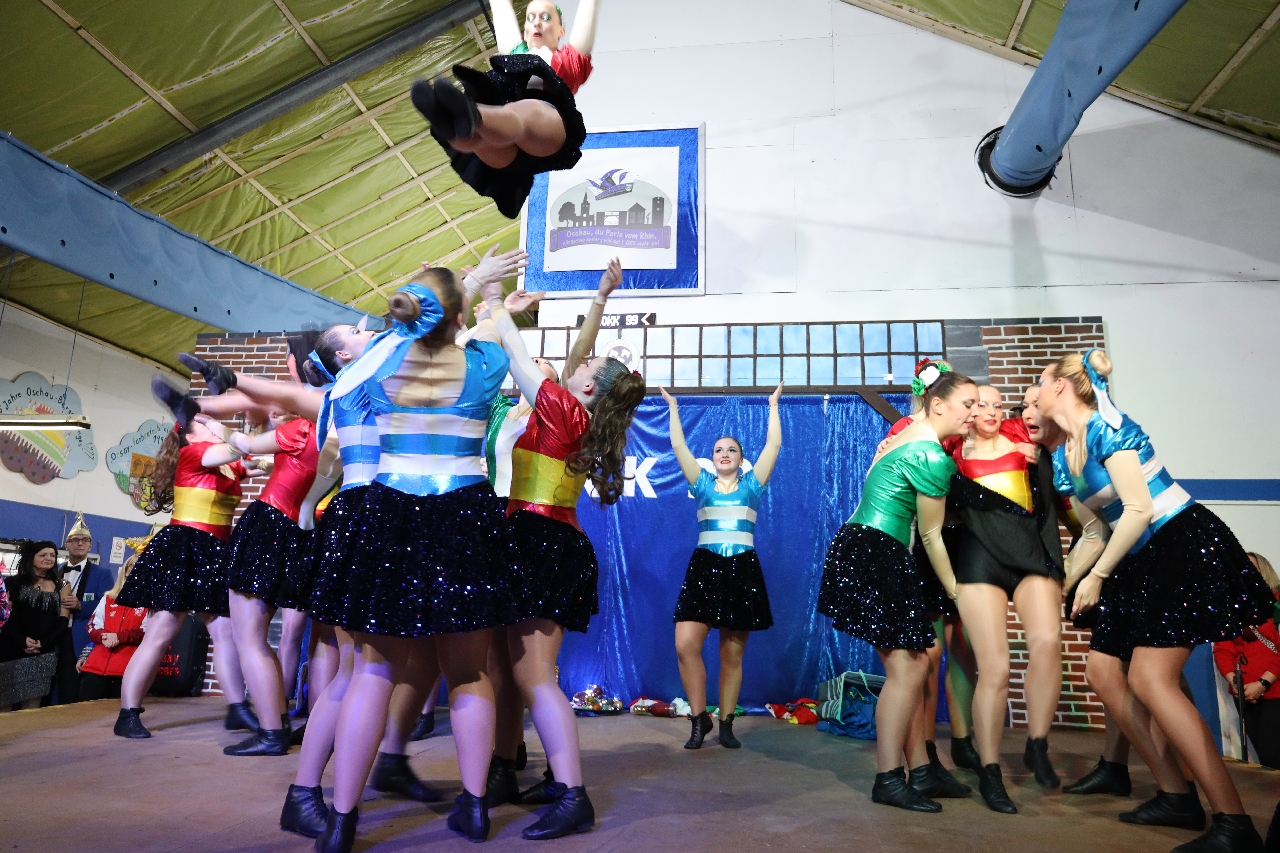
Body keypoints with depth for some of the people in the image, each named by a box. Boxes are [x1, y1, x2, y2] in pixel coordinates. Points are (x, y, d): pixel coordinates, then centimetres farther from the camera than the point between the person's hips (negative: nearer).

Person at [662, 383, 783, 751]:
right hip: (704, 567, 0)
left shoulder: (751, 484, 11)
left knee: (732, 655, 3)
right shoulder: (702, 483, 12)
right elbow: (679, 446, 8)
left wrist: (773, 406, 13)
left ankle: (726, 724, 17)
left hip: (742, 570, 0)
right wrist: (674, 409, 10)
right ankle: (699, 718, 5)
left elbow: (773, 445, 8)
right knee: (686, 645, -12)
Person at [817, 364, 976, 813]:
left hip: (866, 552, 10)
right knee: (906, 667, -7)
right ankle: (888, 780, 0)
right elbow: (931, 535, -8)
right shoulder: (932, 456, -15)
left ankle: (921, 770, 17)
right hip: (874, 554, -10)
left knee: (914, 663, 11)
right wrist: (954, 589, 3)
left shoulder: (908, 435, 16)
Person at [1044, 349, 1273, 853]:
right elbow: (1095, 529, 15)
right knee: (1101, 671, 6)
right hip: (1140, 561, 9)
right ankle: (1176, 794, 15)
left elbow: (1139, 511, -20)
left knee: (1149, 678, -18)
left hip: (1186, 544, -9)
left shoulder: (1106, 426, -15)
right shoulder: (1062, 456, 10)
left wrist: (1097, 576, -15)